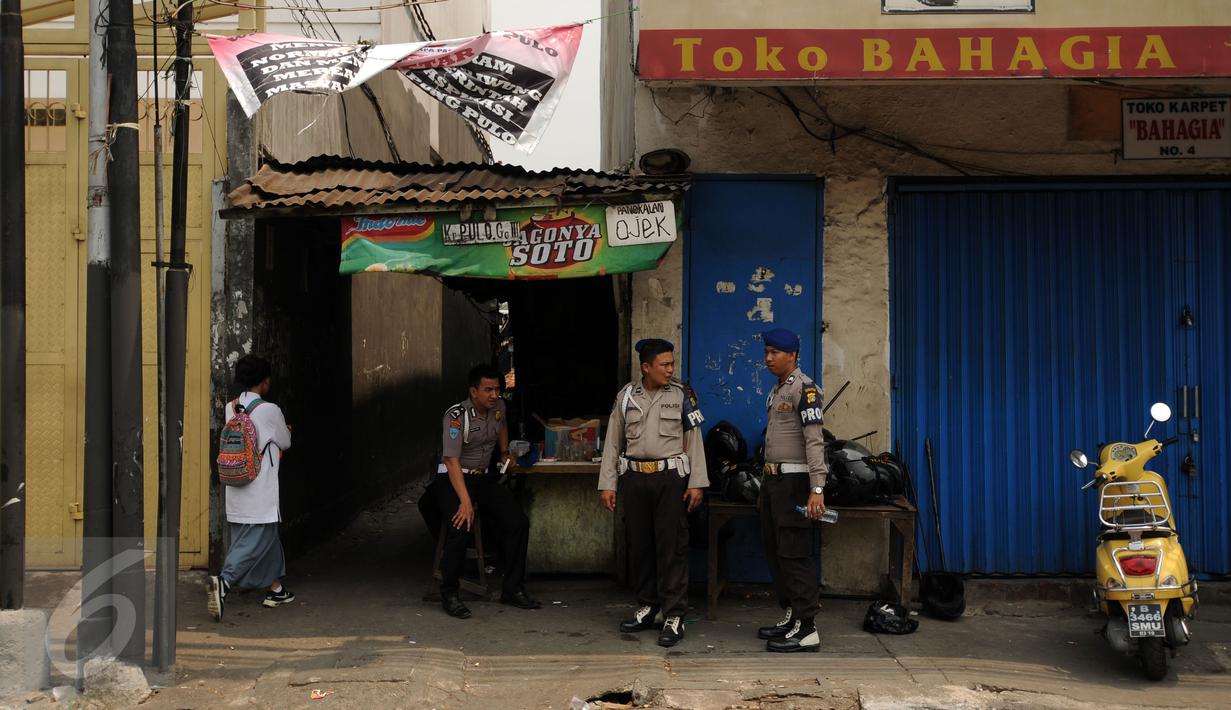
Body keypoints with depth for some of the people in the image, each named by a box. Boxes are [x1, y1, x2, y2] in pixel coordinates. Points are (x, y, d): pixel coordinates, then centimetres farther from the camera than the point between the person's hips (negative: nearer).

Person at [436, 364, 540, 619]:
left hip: (483, 478, 7)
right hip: (453, 480, -7)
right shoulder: (456, 416, -21)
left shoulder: (498, 407, 1)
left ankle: (513, 590, 0)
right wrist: (465, 501, -36)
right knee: (462, 526, -32)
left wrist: (505, 453, 31)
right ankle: (449, 594, -18)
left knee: (518, 522, -10)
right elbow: (452, 461, -28)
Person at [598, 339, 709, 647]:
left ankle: (674, 616, -1)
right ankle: (647, 607, 23)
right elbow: (612, 442, 9)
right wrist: (607, 484, 4)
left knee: (672, 546, -5)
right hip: (634, 478, 3)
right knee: (639, 545, 8)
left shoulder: (682, 395, 1)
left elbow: (694, 441, 1)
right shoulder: (626, 396, 6)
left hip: (671, 477, -2)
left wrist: (696, 483, -5)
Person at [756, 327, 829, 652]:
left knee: (794, 554, -10)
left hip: (793, 480, -10)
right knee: (774, 551, 13)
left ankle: (807, 629, -7)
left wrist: (817, 489, -26)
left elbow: (814, 441, -20)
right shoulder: (776, 391, 17)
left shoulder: (804, 389, -13)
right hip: (773, 479, 10)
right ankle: (791, 616, 23)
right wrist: (765, 487, 23)